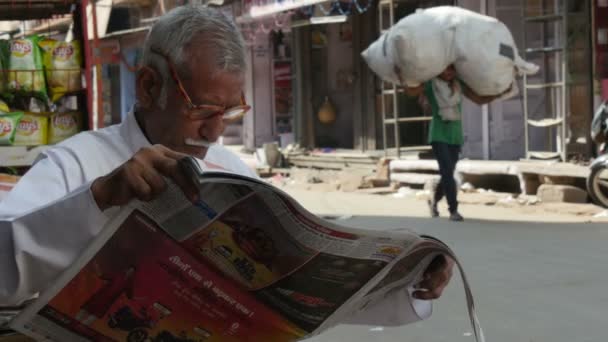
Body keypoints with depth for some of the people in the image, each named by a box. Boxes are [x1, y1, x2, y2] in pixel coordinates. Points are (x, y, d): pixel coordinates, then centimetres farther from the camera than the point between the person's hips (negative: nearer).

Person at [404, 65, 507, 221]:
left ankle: (434, 200, 34)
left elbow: (480, 99, 10)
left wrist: (500, 93, 0)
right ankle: (453, 210, -16)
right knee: (447, 171, -18)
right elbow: (410, 91, -19)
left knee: (448, 173, 8)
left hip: (455, 135, 4)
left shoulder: (459, 84, 6)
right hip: (438, 134, -4)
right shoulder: (430, 84, -5)